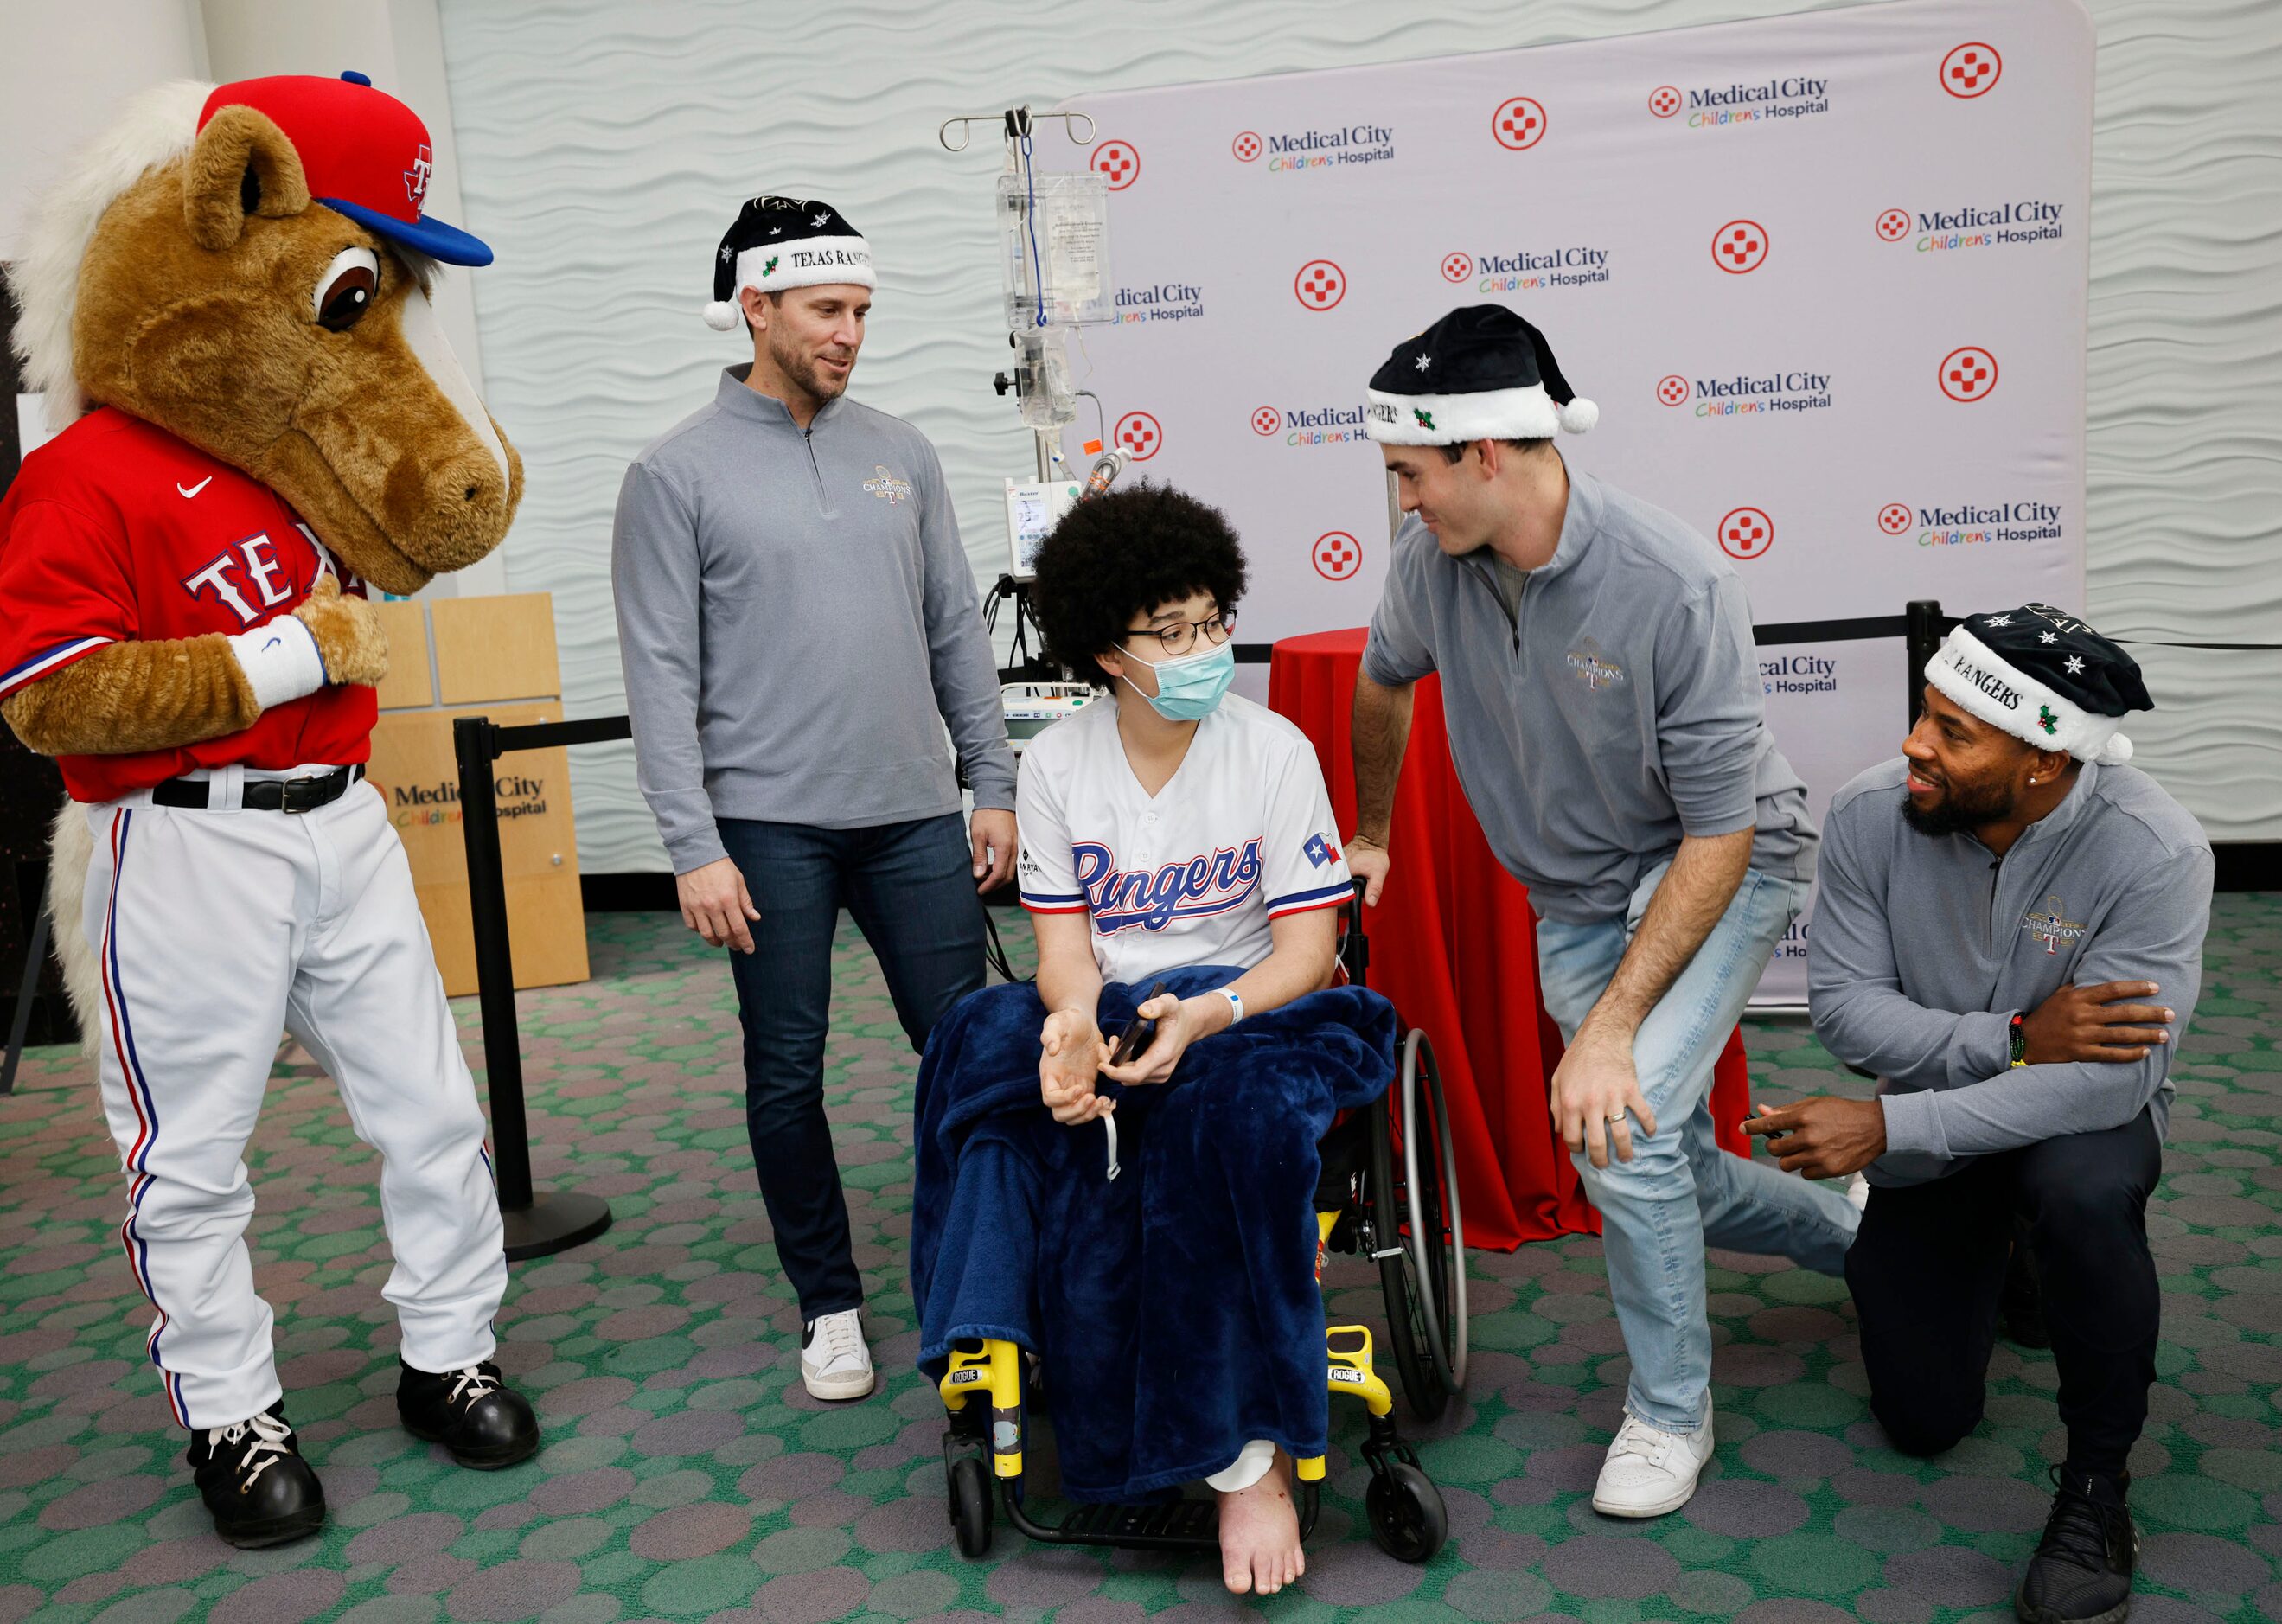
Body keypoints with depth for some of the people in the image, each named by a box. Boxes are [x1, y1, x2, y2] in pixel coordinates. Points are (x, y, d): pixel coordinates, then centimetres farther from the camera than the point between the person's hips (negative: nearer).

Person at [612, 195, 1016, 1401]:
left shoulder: (899, 452, 10)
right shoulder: (677, 472, -3)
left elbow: (956, 632, 12)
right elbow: (662, 673, -6)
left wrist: (994, 787, 8)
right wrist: (693, 846, -11)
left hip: (915, 816, 3)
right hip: (769, 825, -3)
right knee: (787, 1073, 7)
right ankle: (829, 1302, 24)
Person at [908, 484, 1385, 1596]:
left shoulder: (1274, 751, -2)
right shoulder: (1055, 763, 5)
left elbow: (1306, 950, -6)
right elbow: (1064, 942, 1)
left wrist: (1205, 1016, -26)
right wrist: (1074, 1025, -24)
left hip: (1243, 1012, -2)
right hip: (1104, 1015, 3)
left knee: (1234, 1105, -36)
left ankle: (1248, 1448, -23)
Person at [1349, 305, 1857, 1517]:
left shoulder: (1675, 587, -30)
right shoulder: (1432, 555, -14)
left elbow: (1719, 833, -27)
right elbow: (1383, 680, 10)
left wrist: (1611, 1028, -31)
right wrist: (1370, 836, 23)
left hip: (1722, 871, -5)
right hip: (1574, 897, 6)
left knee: (1626, 1129, -24)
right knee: (1673, 1182, 10)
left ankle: (1669, 1413, 2)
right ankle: (1865, 1236, 42)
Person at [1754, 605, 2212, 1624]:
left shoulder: (2155, 851, -29)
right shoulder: (1871, 816, -22)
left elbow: (2109, 1081, -33)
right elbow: (1843, 1004, -18)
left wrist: (1887, 1127, -37)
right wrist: (2013, 1039, -33)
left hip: (2086, 1111, -2)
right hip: (1936, 1126, 3)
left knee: (2084, 1193, -40)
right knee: (1923, 1420, 5)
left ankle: (2097, 1484, -14)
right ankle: (1979, 1254, 38)